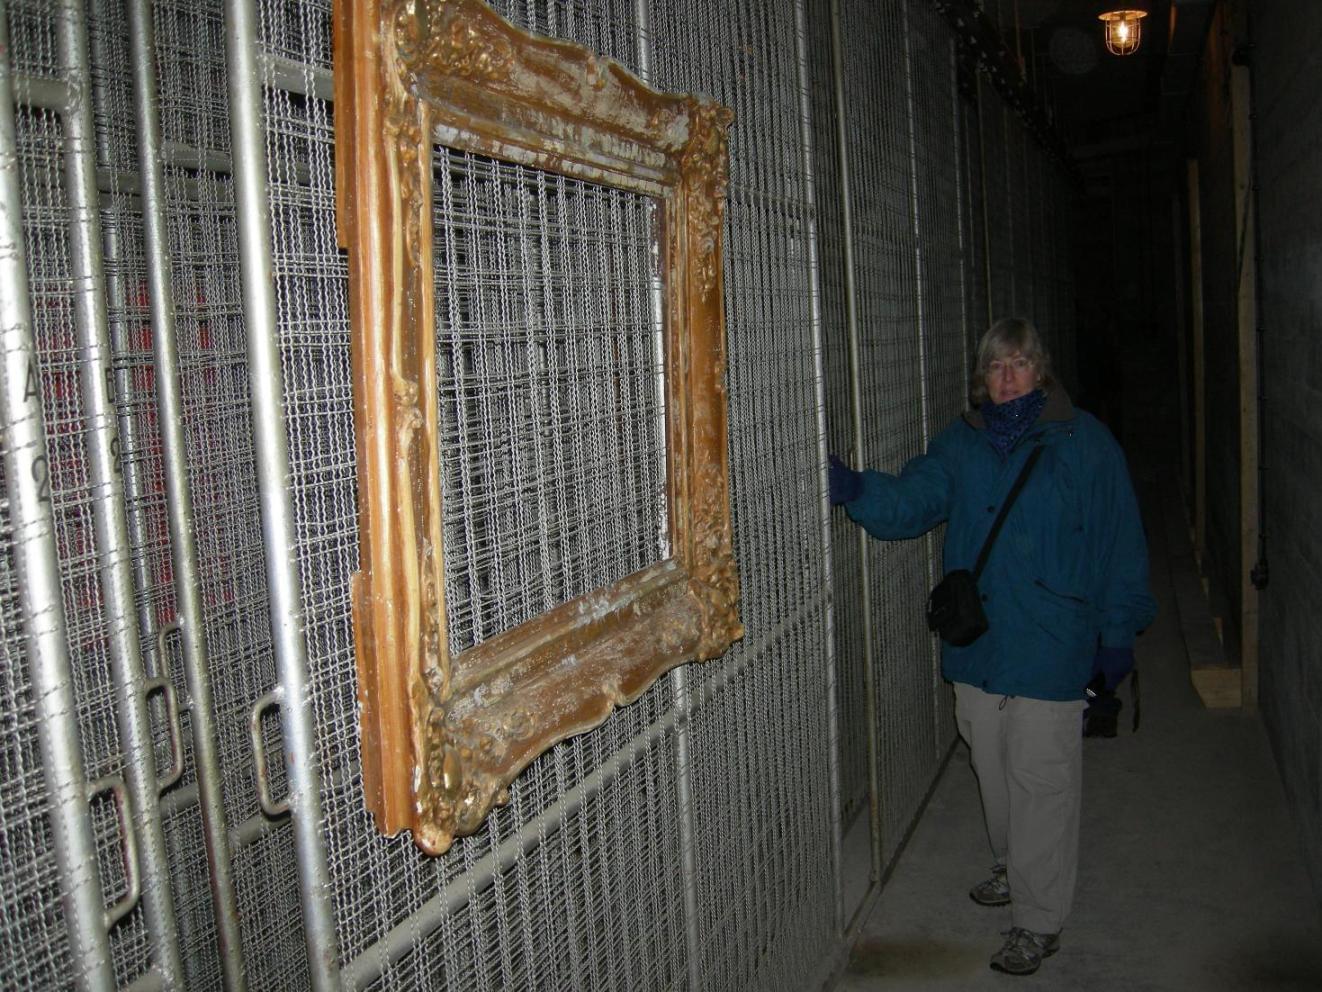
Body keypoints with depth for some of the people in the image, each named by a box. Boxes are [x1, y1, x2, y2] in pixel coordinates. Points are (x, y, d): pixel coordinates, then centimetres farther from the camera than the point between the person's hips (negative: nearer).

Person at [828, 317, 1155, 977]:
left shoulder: (1084, 441, -4)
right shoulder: (961, 442, 8)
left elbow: (1119, 543, -2)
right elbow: (910, 501, -1)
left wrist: (1118, 632, -3)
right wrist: (855, 488, -21)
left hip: (1050, 650, -4)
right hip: (976, 645, 5)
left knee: (1040, 780, 1)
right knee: (991, 767, 19)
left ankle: (1039, 921, 14)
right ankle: (1012, 866, 42)